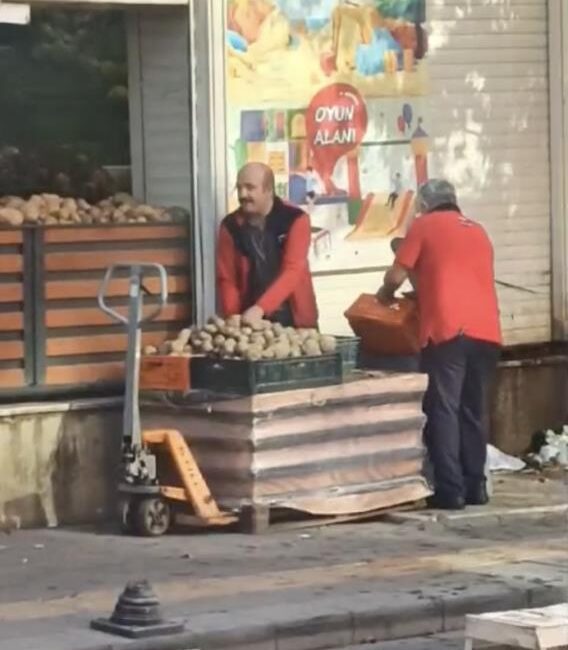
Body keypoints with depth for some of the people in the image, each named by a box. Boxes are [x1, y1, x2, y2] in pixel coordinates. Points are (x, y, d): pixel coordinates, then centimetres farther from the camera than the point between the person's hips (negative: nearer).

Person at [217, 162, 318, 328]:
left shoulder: (295, 220, -8)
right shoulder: (230, 226, 0)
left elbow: (293, 272, -18)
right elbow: (226, 279, 1)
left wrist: (260, 308, -30)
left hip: (295, 319, -2)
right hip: (250, 320, 2)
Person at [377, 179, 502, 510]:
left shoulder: (424, 226, 8)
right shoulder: (478, 231, 23)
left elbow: (396, 276, 5)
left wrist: (385, 296, 26)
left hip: (448, 331, -5)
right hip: (486, 331, 5)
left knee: (443, 411, -3)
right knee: (474, 411, 13)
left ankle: (450, 490, -8)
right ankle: (475, 486, 13)